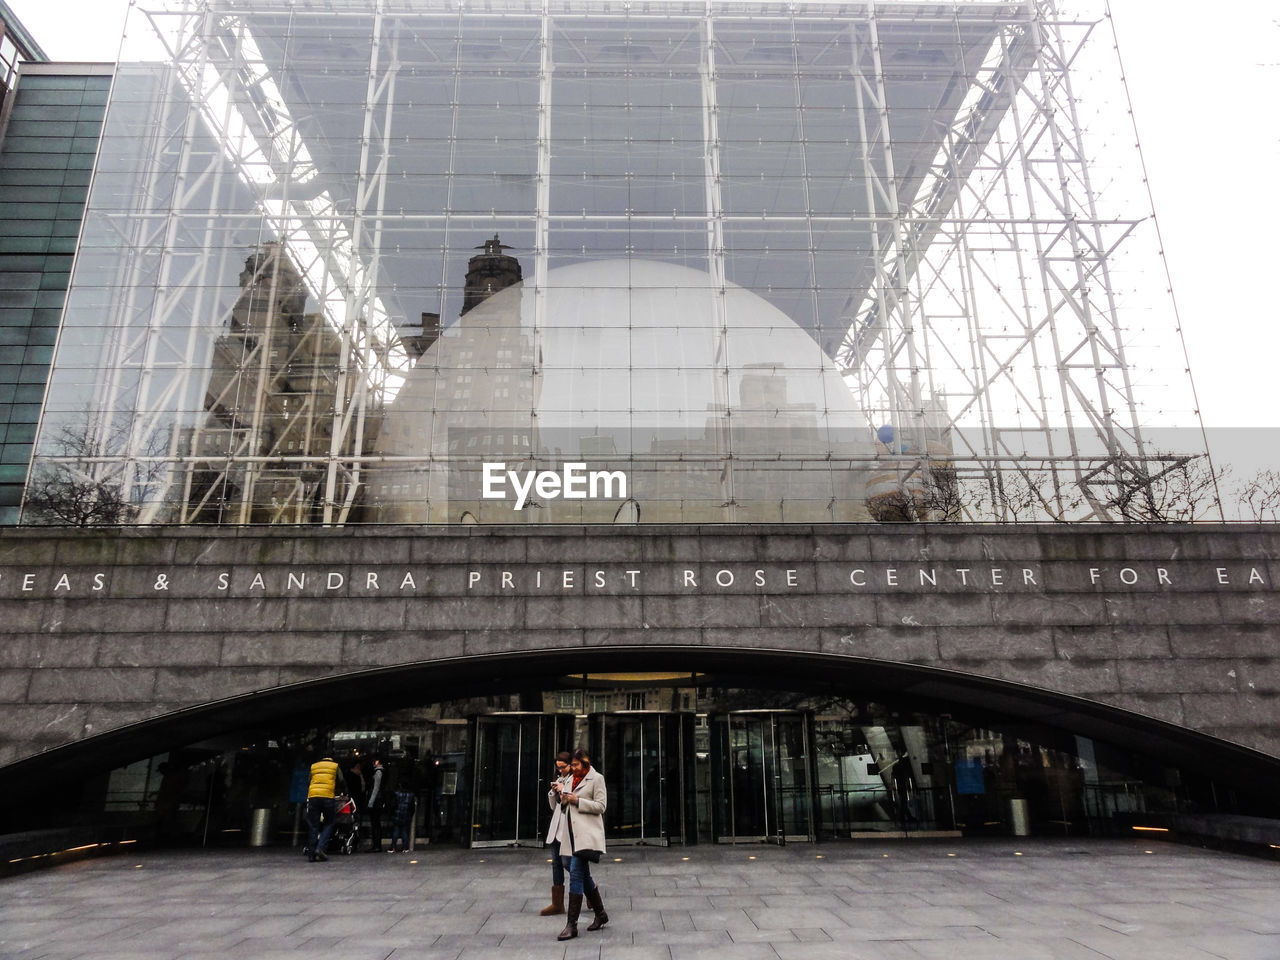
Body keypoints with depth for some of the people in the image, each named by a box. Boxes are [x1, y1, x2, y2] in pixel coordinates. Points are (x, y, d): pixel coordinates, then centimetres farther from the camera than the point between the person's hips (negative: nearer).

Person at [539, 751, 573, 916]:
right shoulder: (559, 779, 18)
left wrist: (564, 790, -14)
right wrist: (553, 792, 3)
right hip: (557, 827, 8)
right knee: (556, 862, 8)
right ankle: (557, 904, 14)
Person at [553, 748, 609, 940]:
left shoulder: (596, 778, -4)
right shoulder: (571, 778, 18)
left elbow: (601, 806, -9)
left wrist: (577, 800, -16)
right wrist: (563, 799, 3)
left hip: (586, 834, -8)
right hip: (572, 832, 8)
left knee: (576, 874, -13)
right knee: (583, 875, 13)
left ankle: (572, 925, -10)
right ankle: (600, 914, 27)